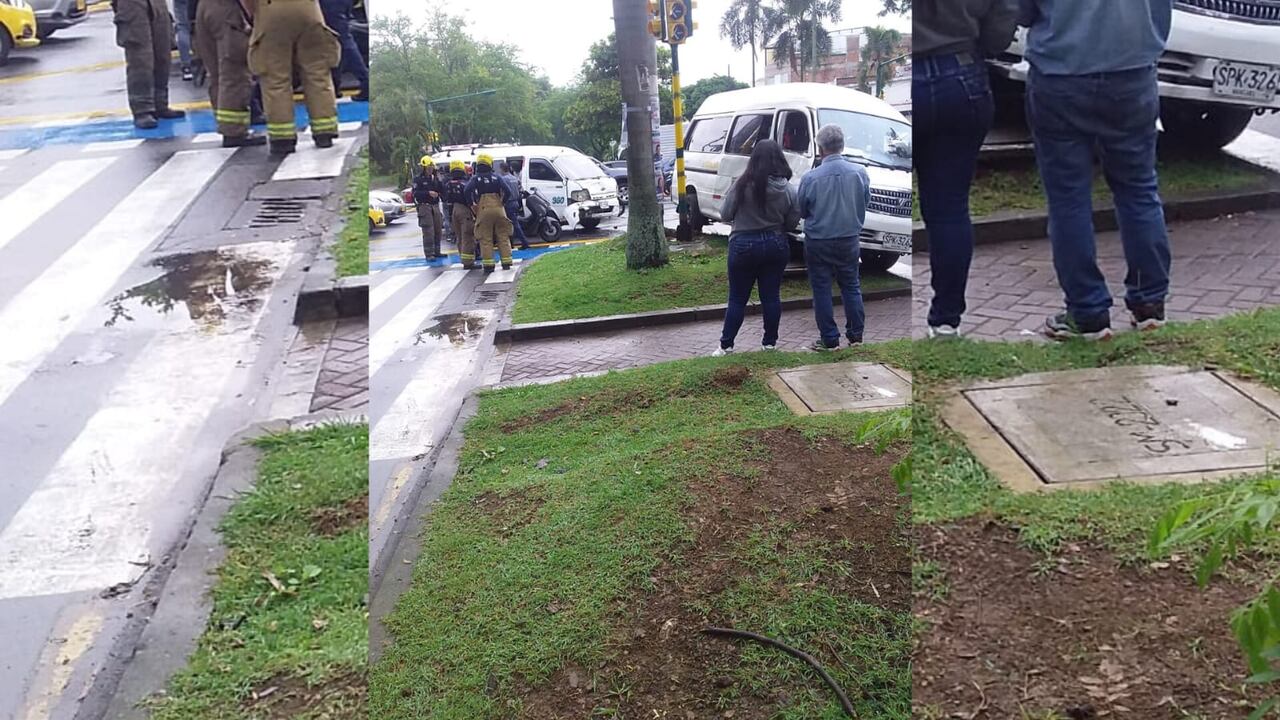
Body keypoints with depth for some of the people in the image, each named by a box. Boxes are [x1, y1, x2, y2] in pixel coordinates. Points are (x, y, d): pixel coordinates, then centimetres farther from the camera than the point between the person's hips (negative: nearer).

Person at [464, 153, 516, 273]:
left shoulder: (475, 178, 6)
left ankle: (488, 265, -3)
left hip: (483, 210, -1)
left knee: (485, 239, 1)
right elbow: (507, 191, -4)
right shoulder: (496, 178, 9)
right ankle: (506, 263, 6)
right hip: (498, 209, 1)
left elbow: (468, 190, -12)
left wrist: (472, 204, -2)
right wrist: (503, 202, 7)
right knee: (503, 237, 8)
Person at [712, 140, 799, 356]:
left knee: (738, 299, 5)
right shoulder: (788, 190, -5)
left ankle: (726, 345, 8)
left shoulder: (742, 186, -14)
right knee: (771, 296, 12)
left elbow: (725, 215, -6)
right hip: (776, 245, 3)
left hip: (744, 246, -2)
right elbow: (792, 223, 2)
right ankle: (770, 341, 18)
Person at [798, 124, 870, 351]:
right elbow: (865, 202, 7)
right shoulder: (860, 173, -8)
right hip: (849, 240, 3)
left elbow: (802, 211, -3)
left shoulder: (810, 178, -17)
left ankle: (830, 339, 10)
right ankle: (856, 335, 22)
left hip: (818, 241, -3)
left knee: (822, 290, 7)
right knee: (851, 286, 16)